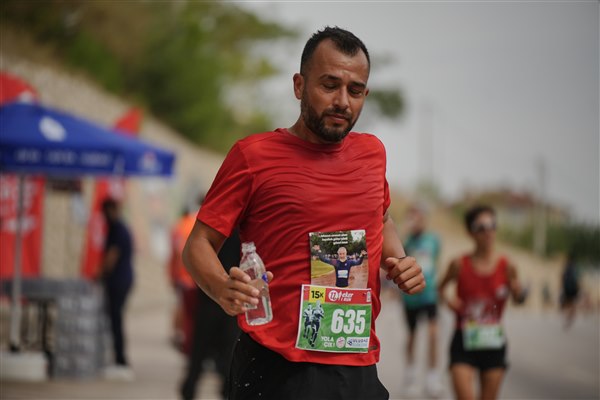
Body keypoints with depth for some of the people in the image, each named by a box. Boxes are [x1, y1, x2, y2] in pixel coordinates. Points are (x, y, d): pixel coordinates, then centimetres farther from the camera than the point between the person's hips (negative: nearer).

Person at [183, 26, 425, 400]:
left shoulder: (372, 152, 11)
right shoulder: (253, 154, -4)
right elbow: (199, 244, -3)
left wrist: (399, 261, 10)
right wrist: (223, 289, -24)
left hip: (359, 368, 5)